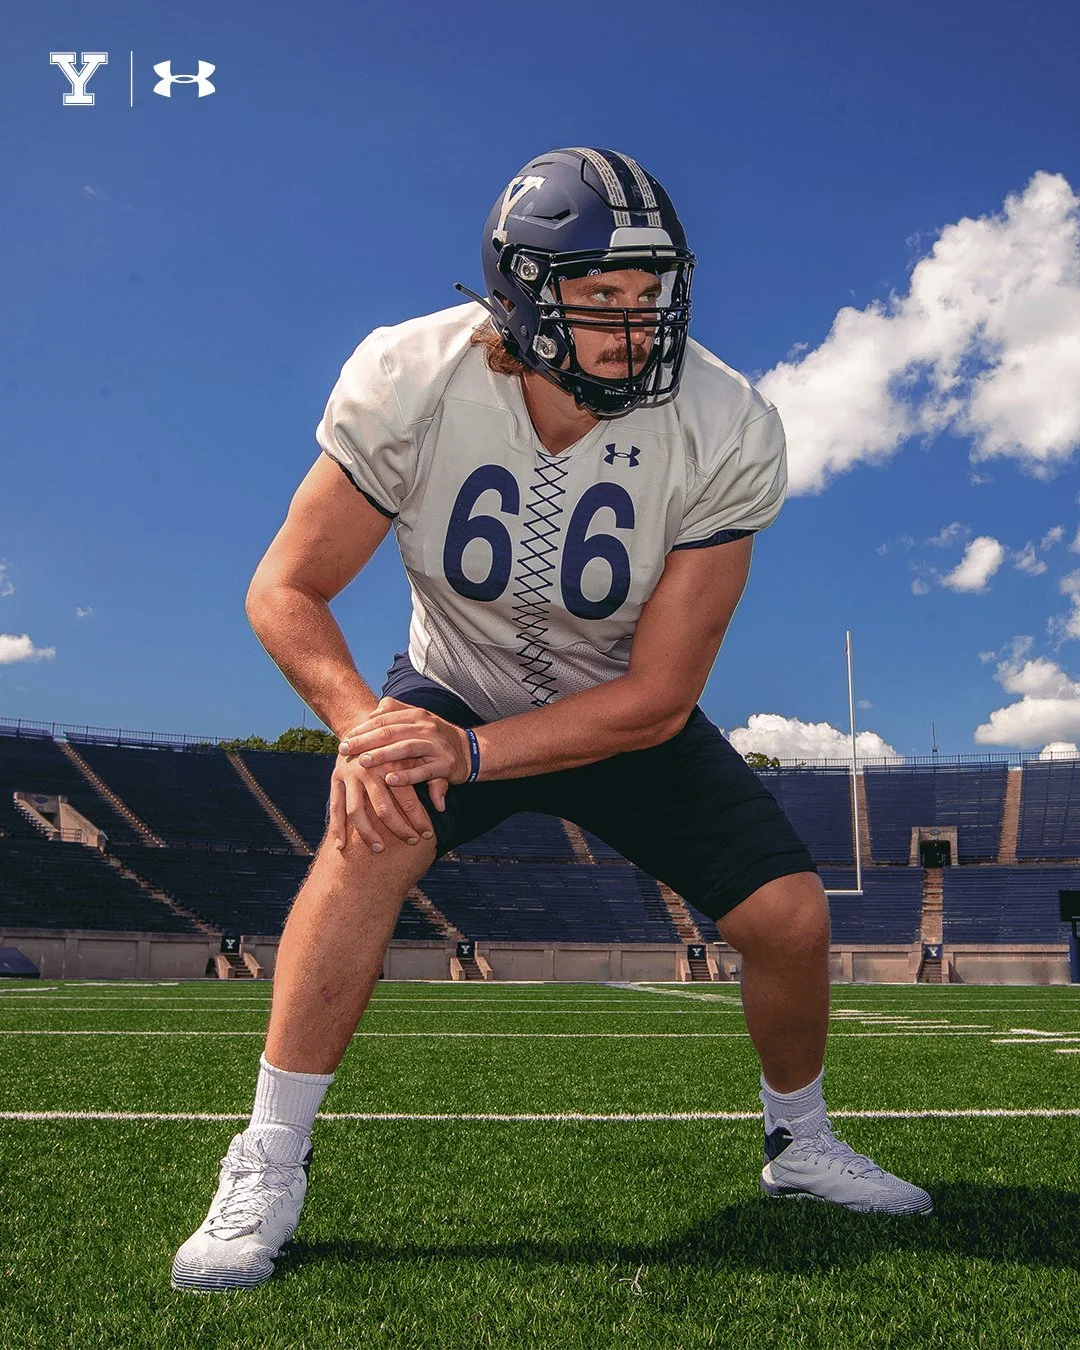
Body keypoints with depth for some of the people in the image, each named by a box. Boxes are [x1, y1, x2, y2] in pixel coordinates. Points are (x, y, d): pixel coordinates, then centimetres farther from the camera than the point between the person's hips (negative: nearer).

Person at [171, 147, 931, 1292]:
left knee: (789, 916, -8)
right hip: (455, 687, -1)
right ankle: (268, 1168, -18)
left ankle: (800, 1141, 25)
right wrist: (362, 726, -37)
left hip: (624, 718, 1)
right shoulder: (413, 383, -26)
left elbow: (658, 697, -23)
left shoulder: (725, 435, -26)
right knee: (376, 824, -32)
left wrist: (472, 752, -35)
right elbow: (286, 591, -18)